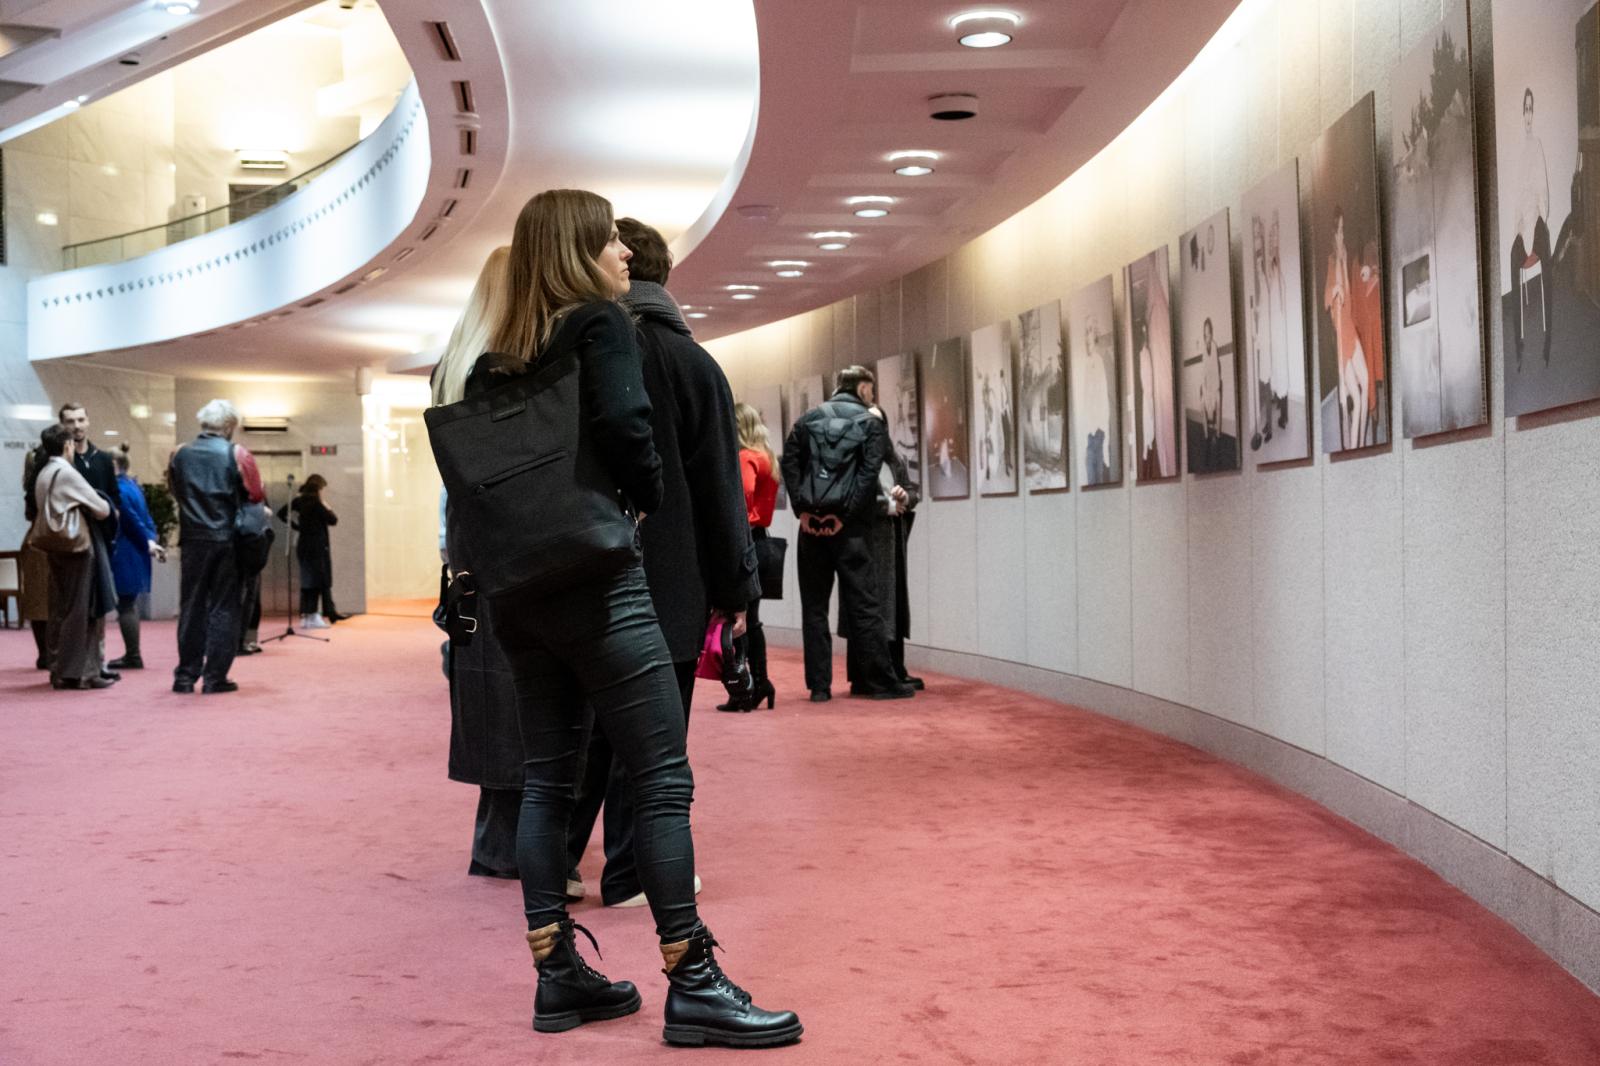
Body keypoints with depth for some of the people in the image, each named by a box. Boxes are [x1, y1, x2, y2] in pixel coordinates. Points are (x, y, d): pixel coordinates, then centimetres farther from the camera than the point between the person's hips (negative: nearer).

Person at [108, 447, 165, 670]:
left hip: (124, 553, -9)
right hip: (137, 552, 9)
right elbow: (146, 518, 12)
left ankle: (133, 656, -4)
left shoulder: (118, 488, -14)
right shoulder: (134, 485, 14)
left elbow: (133, 519, -16)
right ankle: (132, 655, 17)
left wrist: (148, 542, -10)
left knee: (125, 604, -5)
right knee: (130, 603, 14)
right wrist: (151, 541, 5)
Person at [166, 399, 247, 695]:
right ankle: (215, 677, 2)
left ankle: (185, 676, 12)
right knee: (223, 608, 4)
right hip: (227, 539, -3)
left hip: (193, 540, 3)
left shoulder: (180, 454, 3)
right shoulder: (233, 453, -6)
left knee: (191, 608, 10)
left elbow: (174, 491, 12)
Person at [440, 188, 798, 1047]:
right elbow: (623, 427, -22)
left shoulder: (496, 361, 13)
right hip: (596, 581, -7)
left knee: (547, 781, 10)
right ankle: (693, 986, 0)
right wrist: (645, 499, -5)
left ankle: (558, 976, 15)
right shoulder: (602, 323, -6)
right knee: (663, 780, -3)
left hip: (517, 589, 8)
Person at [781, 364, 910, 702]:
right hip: (848, 527, -3)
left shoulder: (808, 419, 12)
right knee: (864, 604, 3)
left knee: (814, 606, 7)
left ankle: (819, 685, 5)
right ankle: (881, 682, 5)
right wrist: (845, 514, -10)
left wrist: (802, 509, -4)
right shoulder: (871, 423, 3)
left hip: (811, 524, 3)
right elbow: (869, 472, -10)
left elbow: (789, 462, 0)